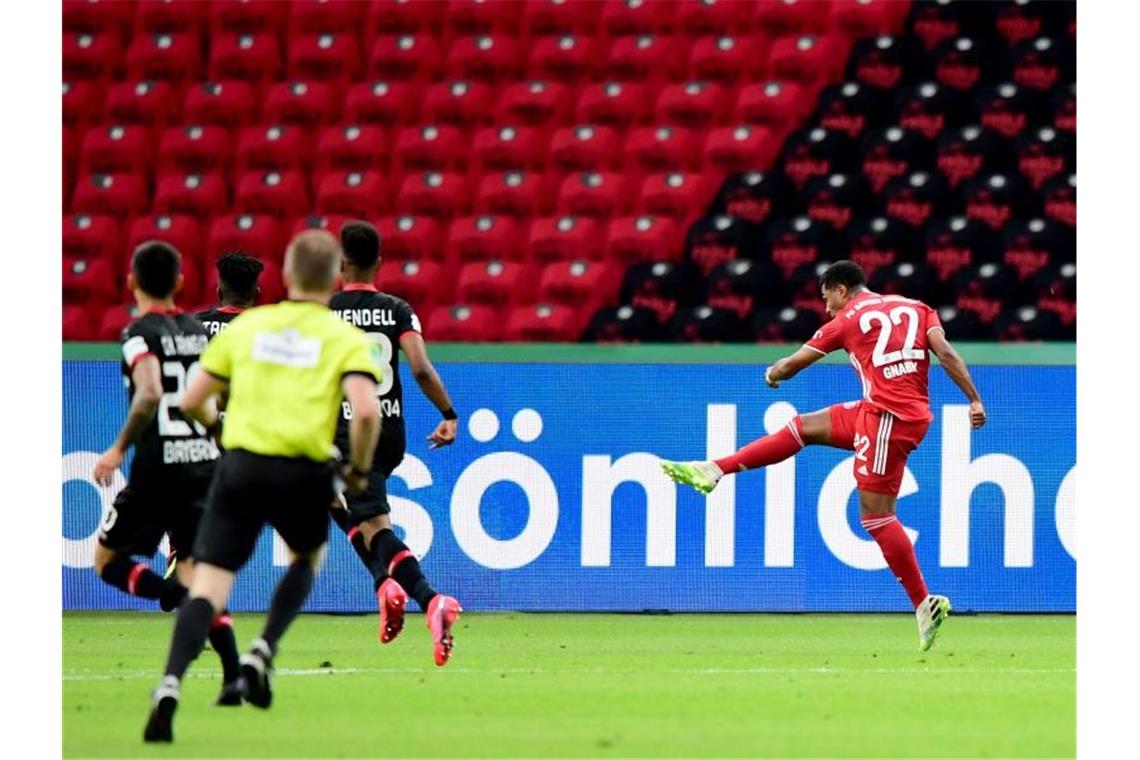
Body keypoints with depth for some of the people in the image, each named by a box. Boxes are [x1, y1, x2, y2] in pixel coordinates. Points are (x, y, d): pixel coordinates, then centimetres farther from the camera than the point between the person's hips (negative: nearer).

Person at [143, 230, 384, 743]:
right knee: (308, 556, 30)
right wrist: (359, 469, 3)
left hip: (241, 467, 1)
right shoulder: (346, 340, 2)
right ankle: (263, 652, 10)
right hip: (304, 472, -1)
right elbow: (366, 411, -14)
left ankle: (170, 685, -23)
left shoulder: (246, 326, 10)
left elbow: (191, 401, 10)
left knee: (209, 584, -2)